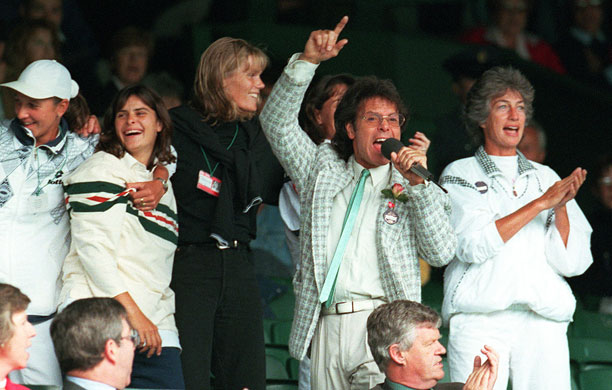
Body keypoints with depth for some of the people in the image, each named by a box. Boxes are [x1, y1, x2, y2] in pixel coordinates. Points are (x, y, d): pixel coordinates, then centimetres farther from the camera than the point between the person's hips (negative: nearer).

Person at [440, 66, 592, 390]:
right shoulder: (460, 175, 10)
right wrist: (541, 203, -7)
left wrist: (561, 209, -6)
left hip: (544, 321, 2)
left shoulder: (546, 178, 18)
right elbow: (472, 245, -8)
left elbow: (572, 262, 11)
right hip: (480, 323, -2)